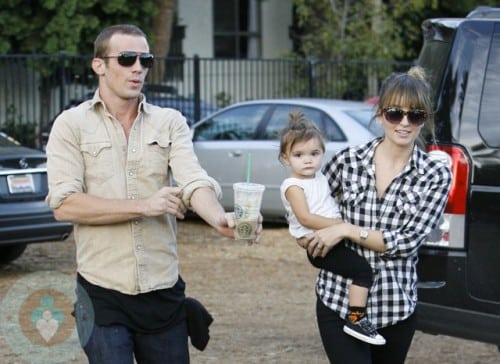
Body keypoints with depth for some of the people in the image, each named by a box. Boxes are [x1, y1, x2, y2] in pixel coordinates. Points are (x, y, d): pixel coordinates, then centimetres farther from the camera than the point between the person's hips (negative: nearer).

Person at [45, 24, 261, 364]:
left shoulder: (171, 122, 4)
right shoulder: (72, 125, -2)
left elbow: (194, 182, -11)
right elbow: (64, 204, -12)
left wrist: (221, 219, -33)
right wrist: (143, 206, -18)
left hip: (164, 291, 3)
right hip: (104, 294, -3)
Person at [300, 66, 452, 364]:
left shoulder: (436, 175, -3)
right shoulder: (347, 160, 0)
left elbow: (409, 242, -11)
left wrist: (348, 230, -16)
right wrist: (308, 239, -4)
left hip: (396, 307, 1)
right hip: (338, 301, -1)